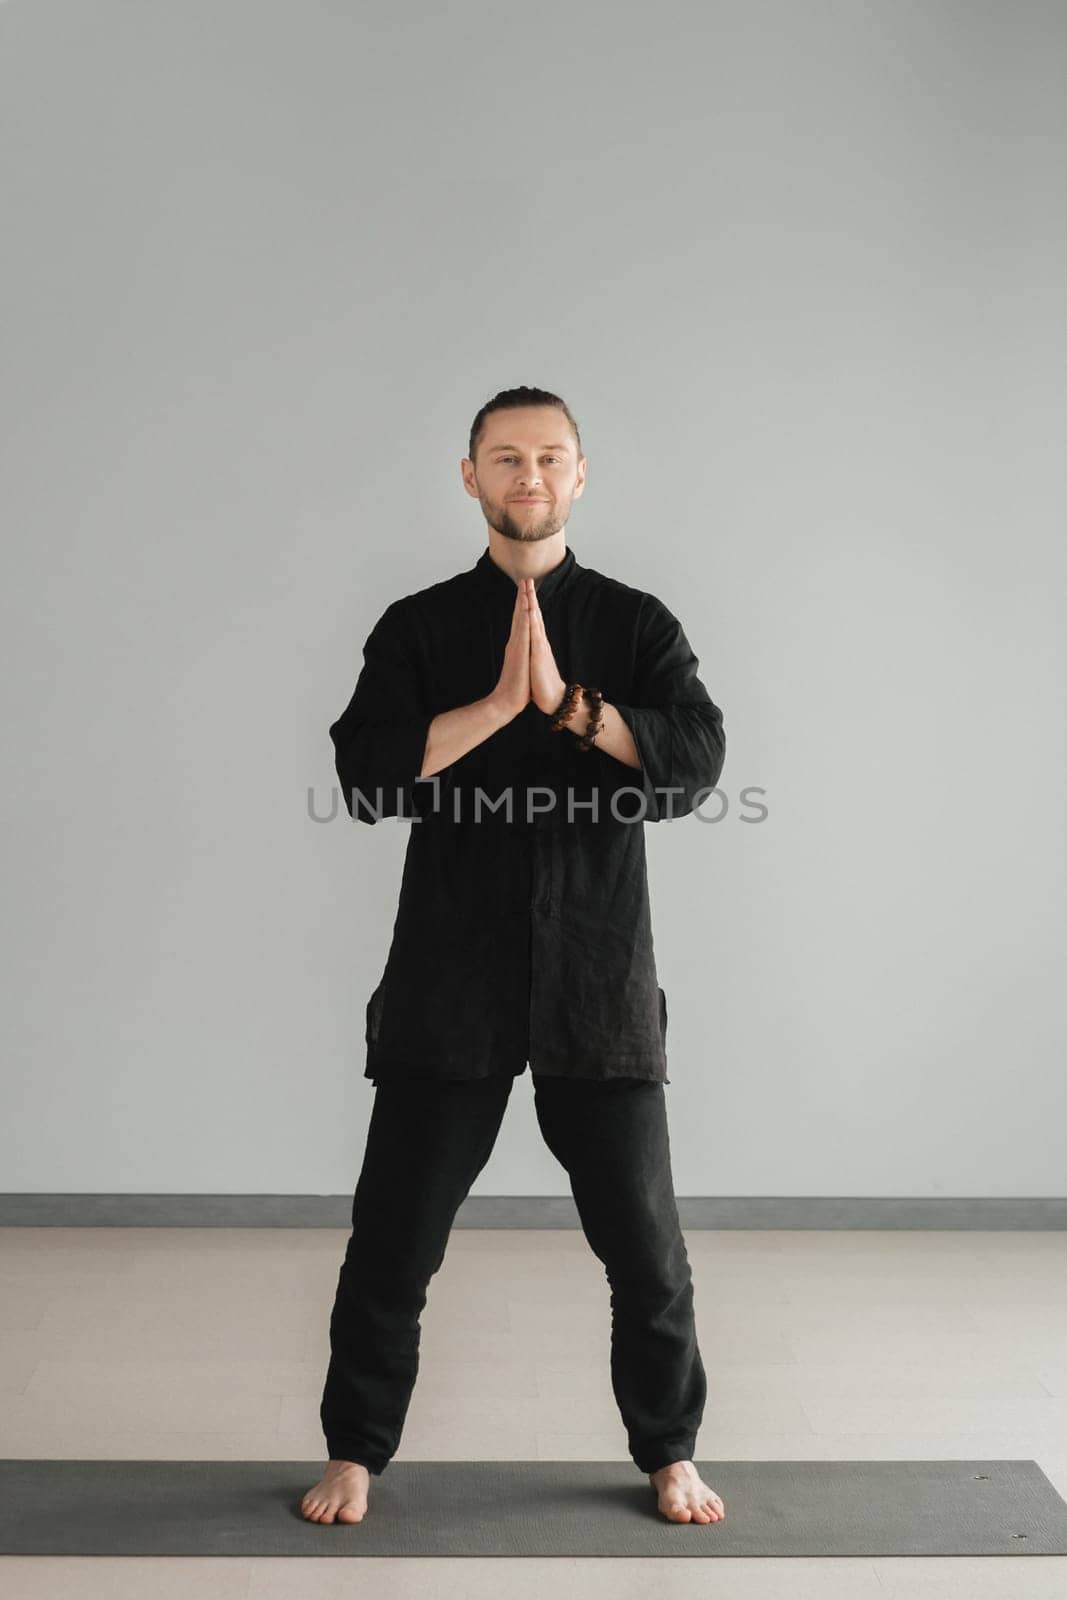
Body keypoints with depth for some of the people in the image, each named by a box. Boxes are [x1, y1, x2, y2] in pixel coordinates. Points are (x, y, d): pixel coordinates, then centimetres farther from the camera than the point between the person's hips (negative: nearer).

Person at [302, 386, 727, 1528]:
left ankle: (669, 1454, 30)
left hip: (600, 982, 0)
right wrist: (499, 702, -19)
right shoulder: (419, 628, 4)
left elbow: (694, 763, -11)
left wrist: (564, 701, -20)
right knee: (392, 1242, 6)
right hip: (450, 983, 0)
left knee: (645, 1246, 8)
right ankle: (356, 1453, 28)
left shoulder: (636, 624, 5)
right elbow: (368, 773, -11)